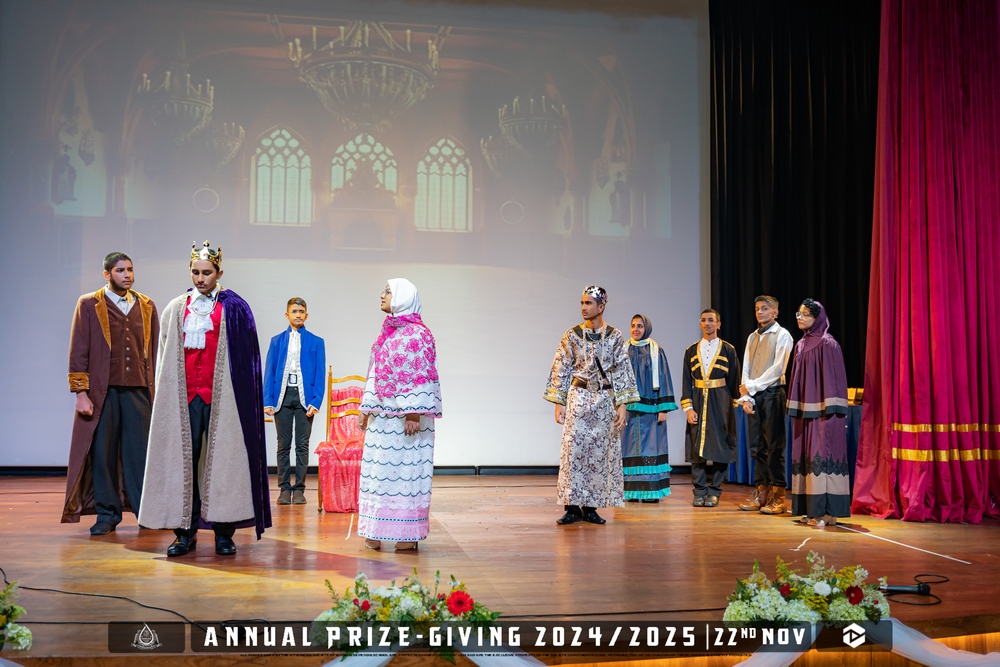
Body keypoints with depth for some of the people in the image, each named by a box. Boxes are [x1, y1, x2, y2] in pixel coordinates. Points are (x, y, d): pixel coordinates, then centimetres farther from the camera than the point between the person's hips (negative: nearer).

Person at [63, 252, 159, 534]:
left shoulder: (146, 306, 11)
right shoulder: (89, 305, 3)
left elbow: (155, 349, 11)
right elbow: (78, 351, 0)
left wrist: (157, 389, 6)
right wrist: (80, 392, -6)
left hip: (138, 391, 2)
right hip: (102, 391, -1)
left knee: (139, 451, 0)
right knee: (102, 452, 3)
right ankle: (107, 514, 13)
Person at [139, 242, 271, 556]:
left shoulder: (234, 309, 3)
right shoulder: (176, 309, 12)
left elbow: (245, 357, 1)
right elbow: (165, 358, 13)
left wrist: (236, 397, -7)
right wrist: (165, 394, 5)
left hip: (221, 397, -3)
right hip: (184, 396, 3)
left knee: (221, 458, -1)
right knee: (183, 458, 2)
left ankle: (224, 531, 6)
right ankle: (186, 531, 10)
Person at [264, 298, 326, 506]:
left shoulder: (316, 342, 5)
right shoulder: (277, 341, 10)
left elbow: (320, 374, 1)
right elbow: (269, 372, 6)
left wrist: (315, 401, -9)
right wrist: (268, 401, -4)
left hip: (304, 396, -1)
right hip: (282, 395, 1)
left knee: (302, 445, 2)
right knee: (283, 445, 5)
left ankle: (299, 489, 8)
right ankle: (284, 488, 11)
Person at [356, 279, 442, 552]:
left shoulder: (416, 334, -9)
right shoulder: (387, 331, 15)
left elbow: (421, 377, -15)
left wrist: (414, 414, -20)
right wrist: (366, 409, 16)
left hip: (405, 416, -8)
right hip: (383, 416, 8)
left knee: (406, 468, -3)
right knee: (379, 469, 9)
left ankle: (409, 534, 4)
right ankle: (376, 532, 15)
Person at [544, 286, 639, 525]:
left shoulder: (615, 336, 1)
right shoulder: (572, 335, 1)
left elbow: (622, 371, 0)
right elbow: (561, 370, 2)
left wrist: (622, 404, -6)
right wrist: (558, 402, -3)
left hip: (605, 400, 0)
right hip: (579, 397, 0)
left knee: (600, 452, 3)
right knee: (574, 449, -5)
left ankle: (590, 506, 11)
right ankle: (572, 506, -1)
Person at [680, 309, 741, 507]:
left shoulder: (728, 350, 2)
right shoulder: (691, 351, 8)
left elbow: (734, 380, 4)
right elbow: (686, 381, 5)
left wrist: (733, 404, 0)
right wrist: (688, 407, -4)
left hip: (720, 402, -2)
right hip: (698, 401, 2)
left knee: (719, 446, 0)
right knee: (697, 446, 0)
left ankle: (714, 491, 8)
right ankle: (699, 492, 7)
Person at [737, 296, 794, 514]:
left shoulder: (782, 335, -1)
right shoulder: (752, 337, 17)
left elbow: (777, 369, -11)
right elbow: (746, 370, 12)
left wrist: (752, 386, -10)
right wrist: (746, 397, 1)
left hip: (772, 394, -6)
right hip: (754, 396, 6)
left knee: (774, 446, -6)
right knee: (757, 447, 5)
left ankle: (777, 496, -2)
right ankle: (760, 492, 10)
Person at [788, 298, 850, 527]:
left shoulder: (827, 344, -9)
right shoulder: (801, 345, 15)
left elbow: (833, 378, -13)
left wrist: (828, 408, -18)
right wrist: (795, 407, 13)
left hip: (822, 410, -8)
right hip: (804, 409, 8)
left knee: (822, 456, -9)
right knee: (807, 456, 7)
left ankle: (827, 512, -7)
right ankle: (812, 509, 12)